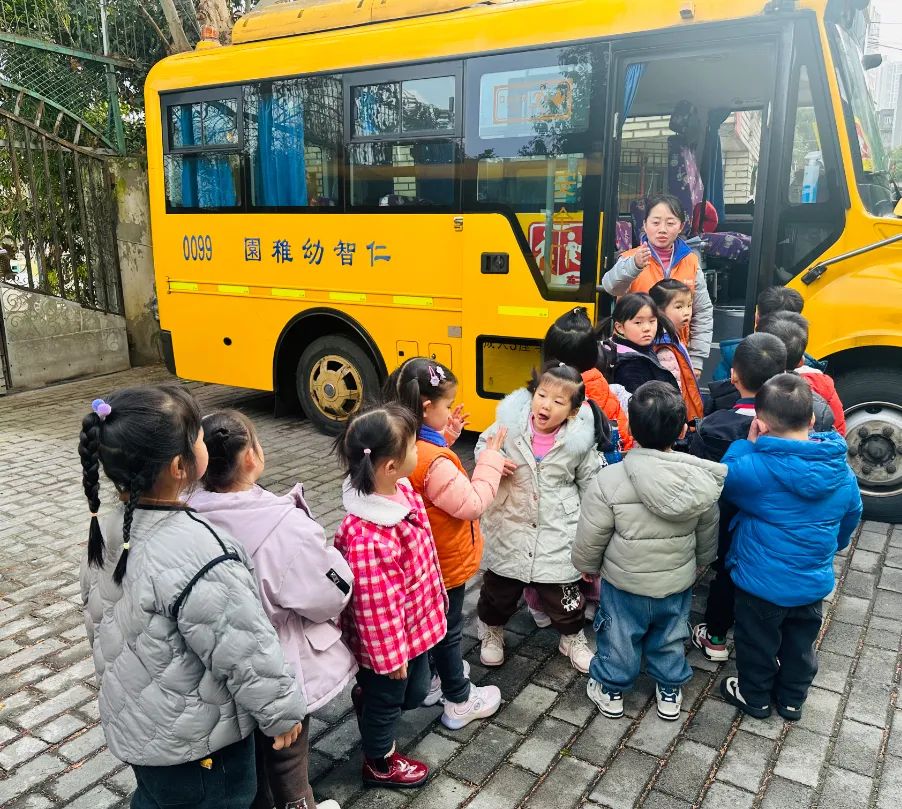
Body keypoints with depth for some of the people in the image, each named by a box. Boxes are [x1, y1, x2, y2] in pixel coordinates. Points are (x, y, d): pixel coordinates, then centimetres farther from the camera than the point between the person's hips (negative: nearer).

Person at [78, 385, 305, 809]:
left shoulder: (106, 532, -8)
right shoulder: (198, 556, -34)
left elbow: (98, 622, 8)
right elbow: (248, 652, -26)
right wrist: (283, 713, -10)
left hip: (131, 722, 7)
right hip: (195, 742, -7)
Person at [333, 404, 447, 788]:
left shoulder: (402, 490, -11)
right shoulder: (367, 538, -39)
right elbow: (375, 604, -28)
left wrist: (436, 594, 18)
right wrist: (390, 655, -16)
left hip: (417, 623, 8)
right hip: (389, 637, -8)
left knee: (415, 692, 27)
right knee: (385, 701, 20)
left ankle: (365, 694, 55)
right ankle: (379, 764, 47)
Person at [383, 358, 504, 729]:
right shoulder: (434, 461, -34)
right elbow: (471, 503, -27)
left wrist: (445, 437, -1)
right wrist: (491, 460, -19)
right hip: (445, 563, -8)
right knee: (447, 631, 10)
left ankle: (430, 677, 47)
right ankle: (458, 702, 30)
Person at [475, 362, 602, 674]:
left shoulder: (579, 439, -13)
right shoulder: (511, 421, -14)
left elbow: (590, 483, 1)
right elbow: (483, 445, 4)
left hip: (558, 531, -1)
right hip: (509, 526, 1)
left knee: (563, 593, 12)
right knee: (499, 588, 18)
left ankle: (572, 638, 40)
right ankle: (492, 630, 46)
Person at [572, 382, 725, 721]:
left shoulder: (610, 479, -28)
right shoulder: (702, 478, -16)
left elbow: (590, 539, -17)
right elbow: (708, 535, 0)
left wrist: (587, 566, 4)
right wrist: (699, 561, 20)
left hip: (624, 583, -2)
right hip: (678, 583, 3)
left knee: (619, 638, 21)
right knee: (670, 639, 25)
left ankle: (611, 691, 40)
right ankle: (670, 693, 45)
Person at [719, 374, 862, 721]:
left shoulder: (756, 468, -31)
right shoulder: (840, 468, -9)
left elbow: (724, 478, -10)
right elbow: (852, 515, 8)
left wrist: (748, 444, -8)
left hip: (763, 582, -5)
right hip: (814, 581, 5)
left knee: (758, 641, 20)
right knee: (801, 642, 26)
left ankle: (754, 697, 41)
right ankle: (792, 699, 46)